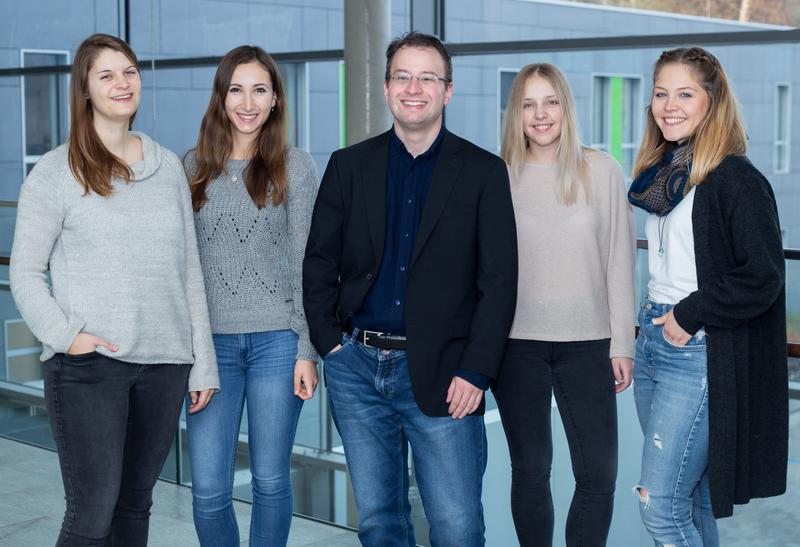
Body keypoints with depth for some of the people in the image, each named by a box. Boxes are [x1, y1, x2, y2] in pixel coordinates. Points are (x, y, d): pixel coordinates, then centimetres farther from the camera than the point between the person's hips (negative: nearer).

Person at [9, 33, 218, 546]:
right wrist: (63, 333, -16)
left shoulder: (168, 166, 10)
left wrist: (203, 364, 9)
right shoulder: (56, 171, -1)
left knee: (136, 503, 12)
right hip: (88, 367, -4)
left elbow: (190, 270, 12)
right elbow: (25, 272, 0)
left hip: (164, 367, 4)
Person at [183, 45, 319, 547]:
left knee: (271, 478, 8)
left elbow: (306, 263, 0)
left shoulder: (295, 167, 1)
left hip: (277, 340, -1)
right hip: (212, 341, 2)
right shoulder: (194, 167, 7)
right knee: (208, 488, 1)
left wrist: (307, 349, -5)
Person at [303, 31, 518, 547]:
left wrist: (475, 372, -10)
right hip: (357, 366, 3)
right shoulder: (349, 165, 8)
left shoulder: (484, 172, 1)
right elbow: (319, 263, 9)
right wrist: (329, 344, -2)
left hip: (442, 374, -2)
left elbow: (499, 280, -3)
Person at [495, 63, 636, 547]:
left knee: (599, 474, 0)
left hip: (587, 343, 0)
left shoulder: (603, 171, 0)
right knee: (530, 469, 9)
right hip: (516, 344, 0)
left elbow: (620, 262, 2)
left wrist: (622, 343, -1)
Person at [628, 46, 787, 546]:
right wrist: (655, 322, 14)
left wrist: (689, 315, -13)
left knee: (660, 506, -8)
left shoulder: (736, 179, -12)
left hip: (699, 354, -8)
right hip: (654, 339, 8)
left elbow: (763, 279, -18)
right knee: (688, 498, 14)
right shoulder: (661, 173, 13)